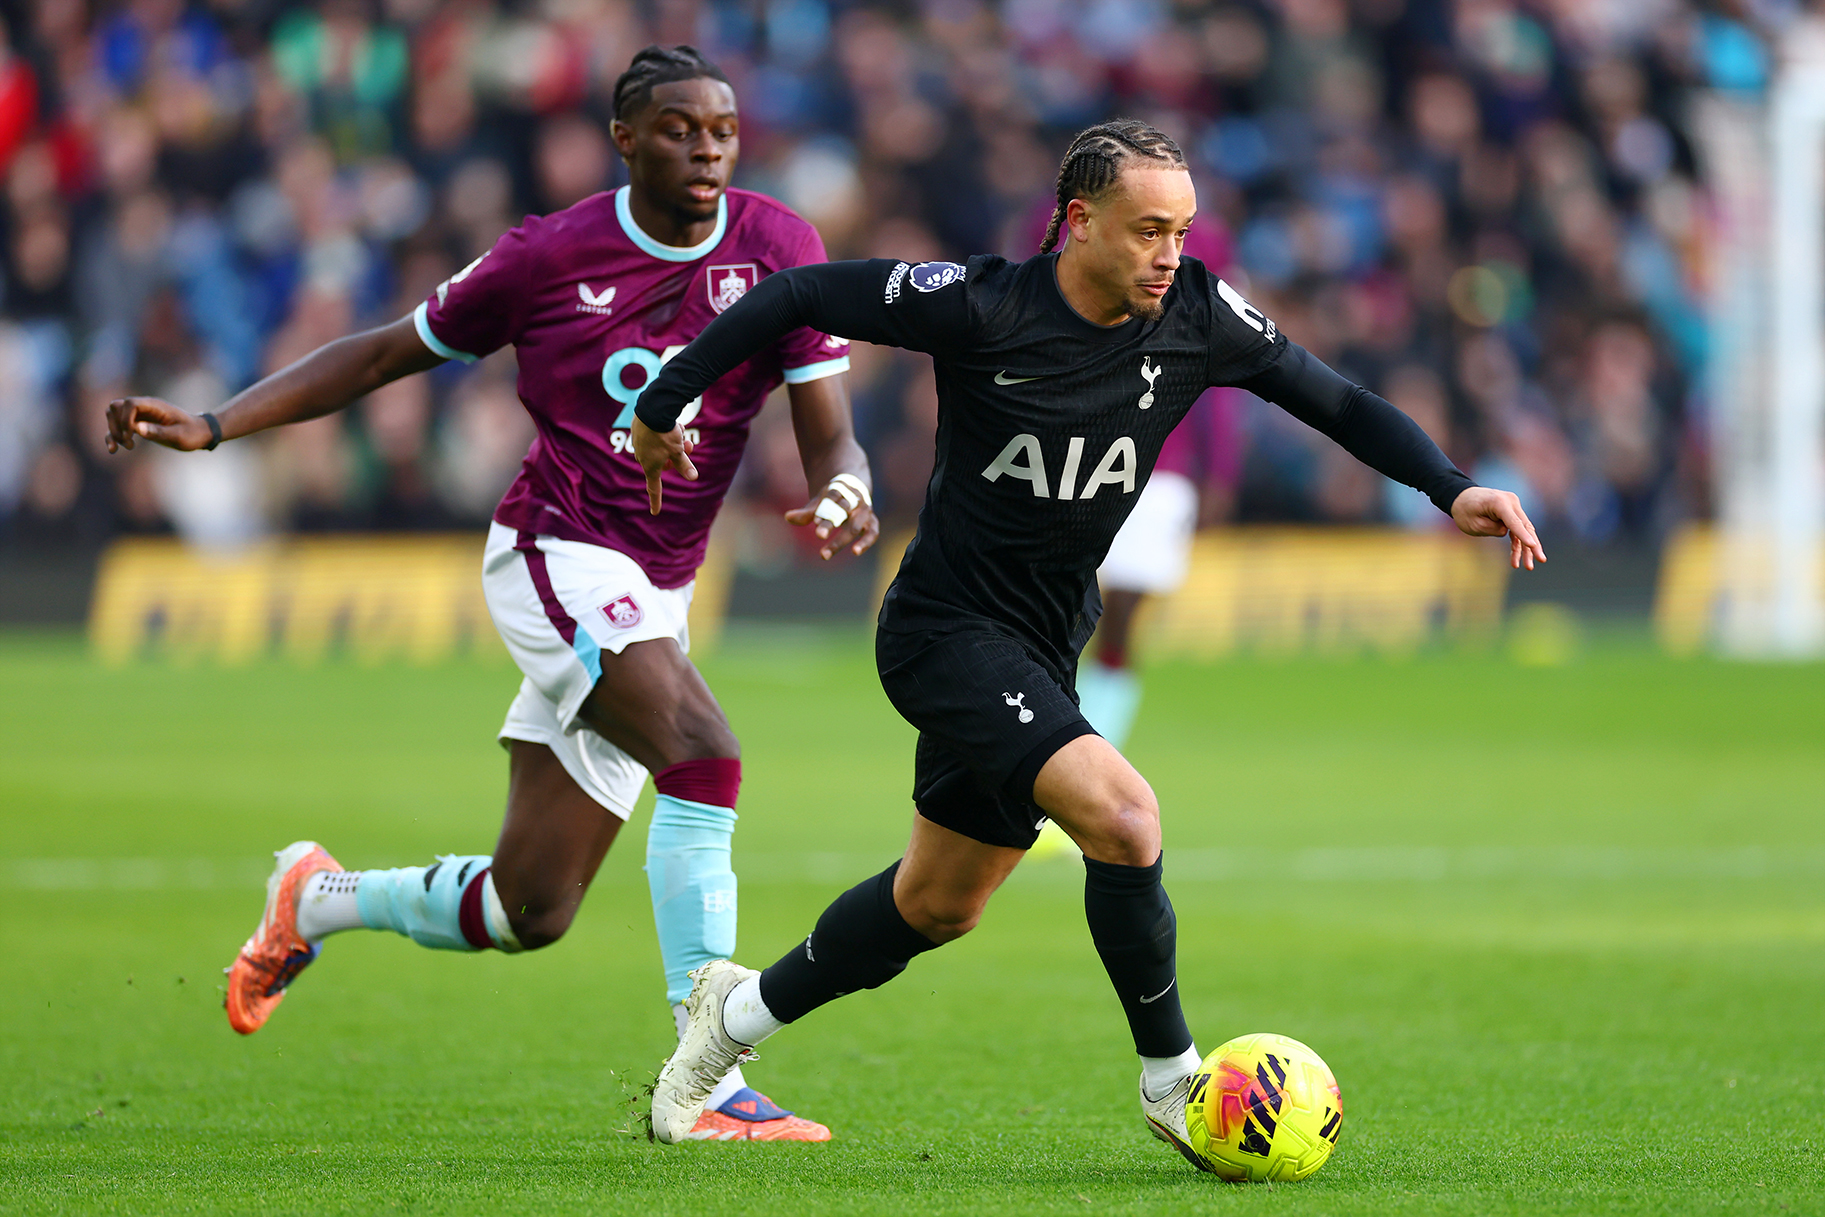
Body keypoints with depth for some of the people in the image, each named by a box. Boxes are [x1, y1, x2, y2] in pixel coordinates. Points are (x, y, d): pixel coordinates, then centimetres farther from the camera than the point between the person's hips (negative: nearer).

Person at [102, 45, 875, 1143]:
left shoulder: (778, 249, 0)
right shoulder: (551, 257, -5)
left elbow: (831, 436, -3)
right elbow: (389, 355, 7)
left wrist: (844, 493, -29)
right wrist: (211, 427, 0)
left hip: (651, 598, 5)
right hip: (558, 559, -5)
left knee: (528, 912, 7)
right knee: (705, 757, -30)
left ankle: (318, 901, 36)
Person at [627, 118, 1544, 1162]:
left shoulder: (1197, 318, -6)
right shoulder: (984, 307, -20)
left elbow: (1335, 402, 2)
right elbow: (796, 297, -11)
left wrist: (1452, 489, -11)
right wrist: (663, 408, -6)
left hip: (1042, 654, 7)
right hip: (946, 632, -7)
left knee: (938, 906, 18)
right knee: (1122, 815, -25)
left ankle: (745, 1010, 41)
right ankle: (1172, 1079, -10)